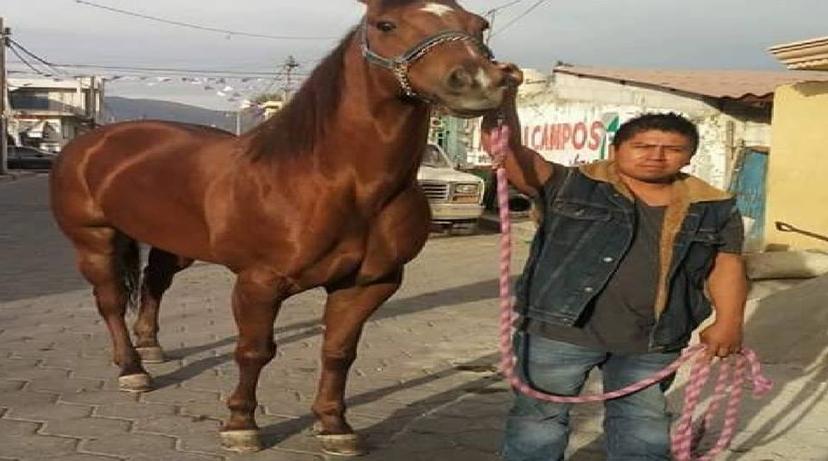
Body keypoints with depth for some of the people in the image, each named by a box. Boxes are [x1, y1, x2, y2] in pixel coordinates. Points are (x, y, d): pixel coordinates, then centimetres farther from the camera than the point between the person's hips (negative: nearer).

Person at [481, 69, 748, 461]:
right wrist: (503, 99, -31)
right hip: (560, 329, -2)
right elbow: (507, 150, -16)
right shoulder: (571, 186, -7)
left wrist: (728, 322, -7)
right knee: (539, 419, 9)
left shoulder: (714, 208, 4)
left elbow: (727, 264, 7)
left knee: (644, 425, 18)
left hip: (652, 341, 3)